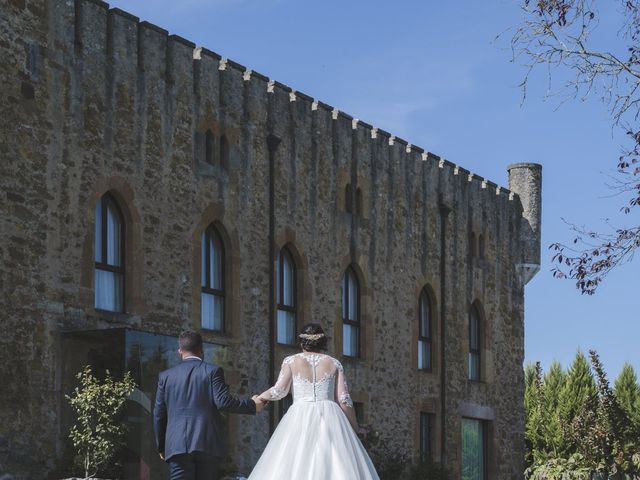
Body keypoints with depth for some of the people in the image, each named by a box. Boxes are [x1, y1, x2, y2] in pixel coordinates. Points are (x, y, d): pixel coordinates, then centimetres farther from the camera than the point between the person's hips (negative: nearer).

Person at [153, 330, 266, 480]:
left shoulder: (166, 376, 11)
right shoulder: (213, 371, 3)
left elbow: (158, 414, 12)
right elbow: (223, 401, -8)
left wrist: (161, 447, 22)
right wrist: (252, 406, 5)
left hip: (177, 445, 1)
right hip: (208, 444, -1)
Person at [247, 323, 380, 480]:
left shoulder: (291, 361, 7)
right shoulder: (334, 364, 10)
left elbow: (279, 391, -3)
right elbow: (344, 400, 6)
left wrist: (261, 397, 17)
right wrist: (354, 429, 13)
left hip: (300, 419, -1)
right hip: (330, 418, 1)